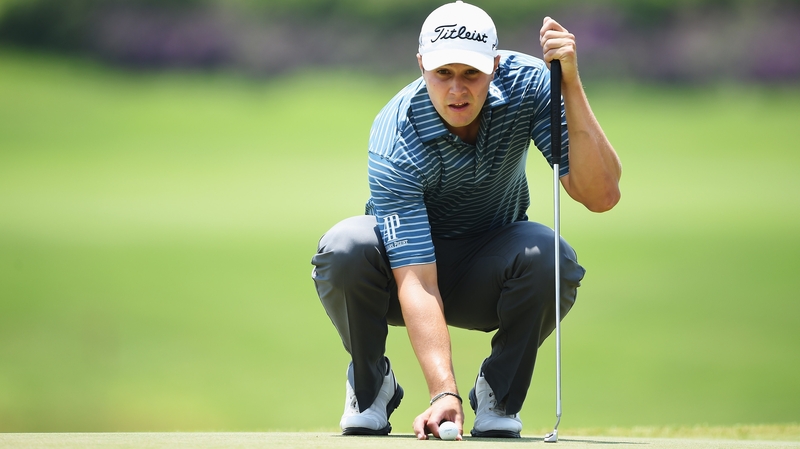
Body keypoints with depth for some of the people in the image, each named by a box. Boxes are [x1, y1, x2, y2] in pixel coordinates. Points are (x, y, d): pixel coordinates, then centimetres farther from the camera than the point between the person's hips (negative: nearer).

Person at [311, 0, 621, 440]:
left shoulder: (526, 82, -22)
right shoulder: (396, 142, -31)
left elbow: (600, 196, -30)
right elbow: (416, 280, -38)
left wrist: (571, 85, -40)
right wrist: (443, 392, -50)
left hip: (487, 280, 2)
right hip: (412, 260, -2)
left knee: (546, 255, -33)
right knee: (345, 247, -35)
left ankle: (498, 396, -7)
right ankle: (370, 386, -6)